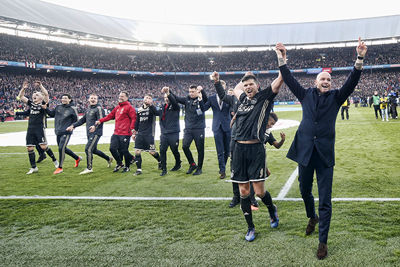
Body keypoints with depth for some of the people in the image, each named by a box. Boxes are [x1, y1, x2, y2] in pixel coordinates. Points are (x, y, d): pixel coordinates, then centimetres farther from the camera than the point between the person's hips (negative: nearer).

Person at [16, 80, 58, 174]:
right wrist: (23, 88, 4)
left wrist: (40, 86, -17)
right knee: (29, 148, 4)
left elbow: (46, 94, -15)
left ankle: (54, 160, 10)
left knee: (43, 146, -11)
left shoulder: (43, 104, 1)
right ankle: (33, 167, 15)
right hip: (30, 129, 6)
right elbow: (20, 97, 16)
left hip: (40, 128, -6)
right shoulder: (31, 103, 16)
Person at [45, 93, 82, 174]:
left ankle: (60, 168, -5)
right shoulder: (58, 107, 9)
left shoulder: (72, 109, -6)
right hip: (58, 132, 7)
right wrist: (46, 108, 5)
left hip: (66, 132, -7)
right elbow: (52, 114, 19)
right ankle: (77, 158, 36)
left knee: (61, 148, -15)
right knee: (64, 149, 15)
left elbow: (76, 120, -1)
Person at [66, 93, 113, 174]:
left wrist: (95, 126, -37)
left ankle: (89, 168, -6)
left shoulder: (99, 109, -8)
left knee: (88, 149, -14)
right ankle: (108, 159, 35)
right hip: (89, 133, 9)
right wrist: (73, 126, 17)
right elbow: (82, 120, 24)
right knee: (94, 150, 16)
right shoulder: (88, 110, 18)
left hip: (96, 133, -9)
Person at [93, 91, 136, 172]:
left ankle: (127, 167, 20)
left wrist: (132, 128, -24)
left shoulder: (129, 107, -6)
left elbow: (134, 118, -13)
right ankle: (119, 164, 22)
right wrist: (100, 121, 13)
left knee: (124, 150, -1)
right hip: (116, 133, 7)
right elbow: (110, 116, 21)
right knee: (112, 148, 3)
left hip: (125, 134, -7)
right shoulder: (117, 108, 18)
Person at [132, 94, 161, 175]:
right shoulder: (139, 109, 11)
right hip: (140, 134, 4)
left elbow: (156, 113, -27)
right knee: (137, 151, -2)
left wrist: (150, 104, -35)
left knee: (152, 152, 0)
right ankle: (139, 169, 8)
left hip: (149, 134, -4)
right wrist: (135, 133, 19)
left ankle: (160, 161, 30)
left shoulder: (152, 108, -3)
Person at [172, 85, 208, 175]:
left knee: (200, 149, 3)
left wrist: (202, 90, -35)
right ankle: (192, 164, 13)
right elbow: (176, 98, 4)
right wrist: (169, 92, -9)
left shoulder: (201, 99, -1)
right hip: (188, 128, 3)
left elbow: (206, 98, -19)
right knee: (185, 146, -7)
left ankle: (199, 168, 18)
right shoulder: (187, 100, 8)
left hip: (199, 129, -3)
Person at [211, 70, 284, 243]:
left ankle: (272, 210, 31)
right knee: (243, 191, 8)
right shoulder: (243, 98, 17)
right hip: (239, 149, 5)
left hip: (256, 149, -5)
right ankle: (250, 228, 23)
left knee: (259, 191, -4)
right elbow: (236, 89, 40)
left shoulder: (264, 97, 3)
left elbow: (279, 81, -9)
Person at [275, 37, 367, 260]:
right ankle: (312, 218, 49)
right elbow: (290, 81, 5)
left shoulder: (336, 97, 5)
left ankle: (323, 242, 11)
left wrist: (360, 59, -21)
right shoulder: (307, 95, 9)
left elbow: (351, 82, -8)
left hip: (325, 154, -2)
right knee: (305, 191, 19)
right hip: (305, 151, 2)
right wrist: (283, 61, -4)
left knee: (325, 200, 0)